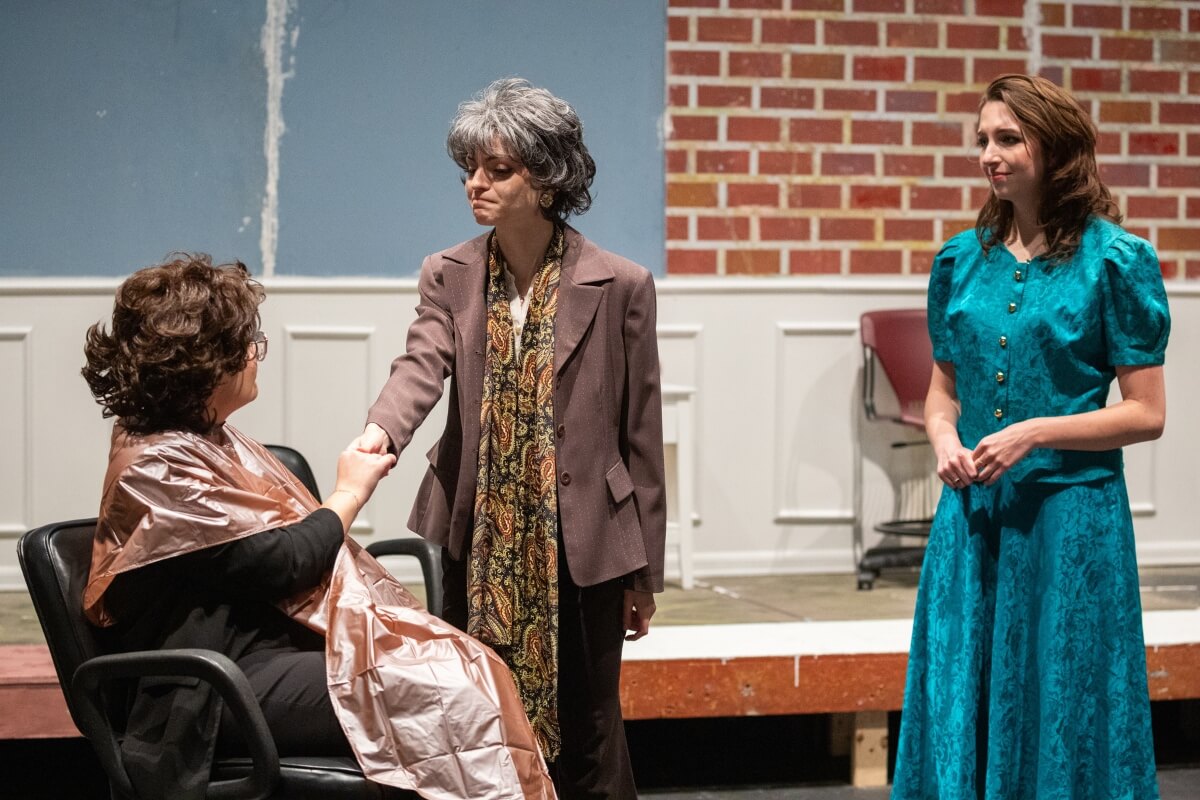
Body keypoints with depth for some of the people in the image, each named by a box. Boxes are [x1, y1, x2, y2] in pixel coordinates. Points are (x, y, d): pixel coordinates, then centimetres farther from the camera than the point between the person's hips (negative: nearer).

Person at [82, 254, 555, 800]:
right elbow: (282, 563, -18)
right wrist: (350, 492, -3)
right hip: (235, 687, -9)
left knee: (471, 670, -10)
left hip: (286, 639, 9)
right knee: (450, 697, -21)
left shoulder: (206, 438, 14)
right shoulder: (155, 468, -16)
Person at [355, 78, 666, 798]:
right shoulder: (449, 277, 4)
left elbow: (641, 436, -1)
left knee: (585, 739, 5)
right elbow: (422, 365, -14)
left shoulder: (619, 286, -4)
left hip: (581, 549, -2)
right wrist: (381, 430, -38)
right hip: (478, 549, 3)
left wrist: (643, 576, 0)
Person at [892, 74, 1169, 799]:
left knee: (1060, 712, 3)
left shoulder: (1116, 260, -6)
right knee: (956, 708, 7)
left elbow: (1147, 413, -7)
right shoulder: (962, 260, 7)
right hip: (972, 513, 4)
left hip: (1070, 514, -4)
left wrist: (1034, 433, -16)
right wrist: (944, 438, -5)